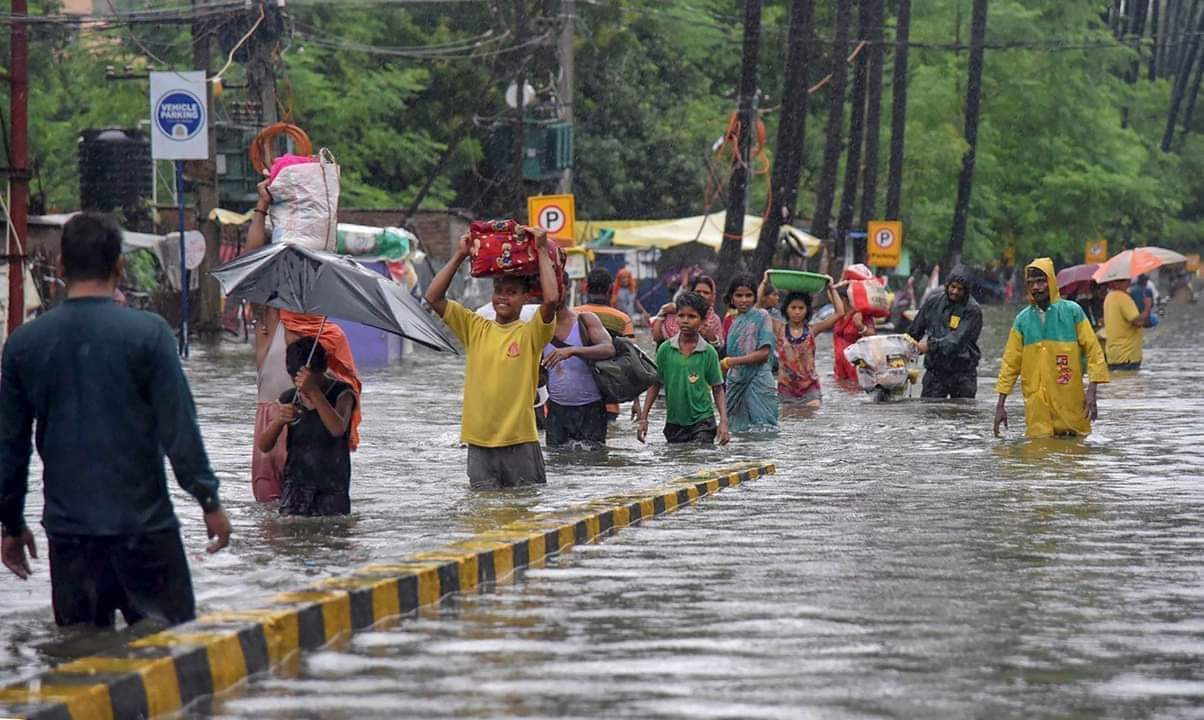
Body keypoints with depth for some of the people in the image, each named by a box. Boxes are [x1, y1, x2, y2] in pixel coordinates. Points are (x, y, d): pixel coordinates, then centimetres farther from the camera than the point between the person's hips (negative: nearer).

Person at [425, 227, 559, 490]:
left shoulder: (530, 333, -1)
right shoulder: (476, 328, 9)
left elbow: (551, 299, -18)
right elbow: (434, 297, 4)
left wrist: (542, 251, -10)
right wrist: (460, 255, 2)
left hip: (520, 442, -3)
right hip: (479, 442, 3)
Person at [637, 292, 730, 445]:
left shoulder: (709, 352, -5)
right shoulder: (666, 349, -1)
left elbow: (718, 389, 1)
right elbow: (656, 385, 7)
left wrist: (723, 421, -8)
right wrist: (643, 417, 2)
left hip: (702, 421, -3)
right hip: (674, 422, 3)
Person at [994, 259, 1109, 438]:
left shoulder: (1072, 311, -1)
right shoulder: (1023, 319, 6)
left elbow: (1092, 349, -1)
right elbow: (1010, 363, 9)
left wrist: (1091, 391, -10)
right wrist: (1000, 405, 6)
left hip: (1070, 402, -2)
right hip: (1036, 404, 2)